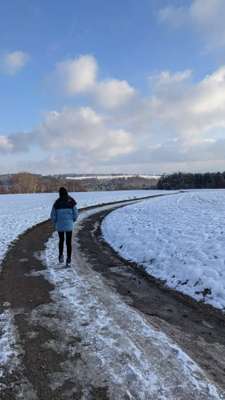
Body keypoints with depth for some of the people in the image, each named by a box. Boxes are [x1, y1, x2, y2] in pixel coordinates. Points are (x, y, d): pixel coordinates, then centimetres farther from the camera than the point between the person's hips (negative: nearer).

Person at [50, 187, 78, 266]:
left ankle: (61, 255, 12)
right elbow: (76, 214, -4)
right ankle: (68, 260, 9)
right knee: (68, 242, 9)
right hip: (69, 225, 0)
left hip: (59, 225, 0)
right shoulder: (71, 202, -8)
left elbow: (53, 215, -5)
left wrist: (55, 223, 13)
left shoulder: (57, 203, -8)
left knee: (61, 240, 23)